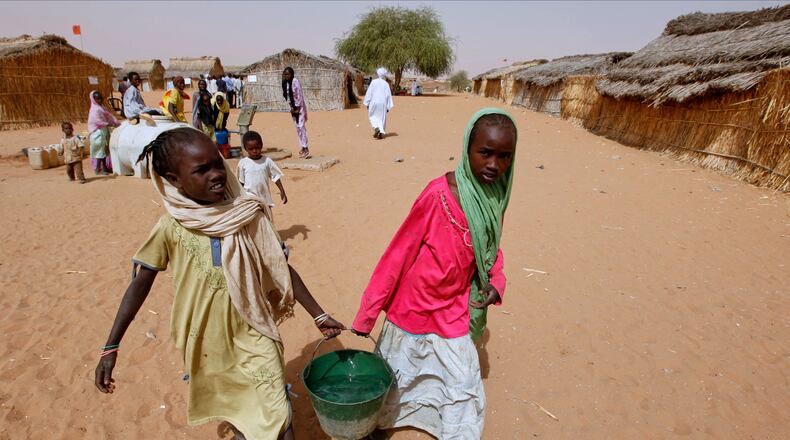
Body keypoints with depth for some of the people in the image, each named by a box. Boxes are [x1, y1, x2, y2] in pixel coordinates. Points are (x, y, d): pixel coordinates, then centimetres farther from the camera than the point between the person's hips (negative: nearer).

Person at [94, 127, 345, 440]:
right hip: (205, 342, 2)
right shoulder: (170, 226, -12)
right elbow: (140, 283, -1)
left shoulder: (248, 214, -13)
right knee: (230, 408, 24)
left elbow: (281, 269, -6)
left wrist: (318, 315, -5)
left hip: (253, 335, -1)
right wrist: (111, 347, -2)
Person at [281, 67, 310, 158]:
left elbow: (300, 95, -16)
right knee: (298, 128, 10)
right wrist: (291, 108, 1)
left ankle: (306, 149, -14)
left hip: (299, 106, -7)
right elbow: (286, 96, 10)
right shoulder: (285, 83, 6)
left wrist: (298, 108, -16)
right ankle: (302, 147, 17)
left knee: (301, 126, -13)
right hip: (293, 107, 7)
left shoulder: (295, 81, -15)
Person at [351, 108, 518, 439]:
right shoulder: (438, 194, -26)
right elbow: (398, 254, -20)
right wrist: (367, 313, -14)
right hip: (413, 309, -4)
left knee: (465, 392, 15)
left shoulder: (495, 196, -8)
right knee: (392, 381, 21)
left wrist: (495, 282, -12)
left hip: (453, 314, 4)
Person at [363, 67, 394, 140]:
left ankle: (376, 128, -12)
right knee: (382, 118, 12)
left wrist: (367, 103, 4)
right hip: (383, 104, 2)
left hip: (374, 102, -2)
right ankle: (381, 132, 7)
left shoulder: (374, 82, -5)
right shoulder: (386, 84, 0)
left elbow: (369, 92, -4)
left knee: (372, 116, 13)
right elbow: (389, 95, 0)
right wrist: (388, 107, 4)